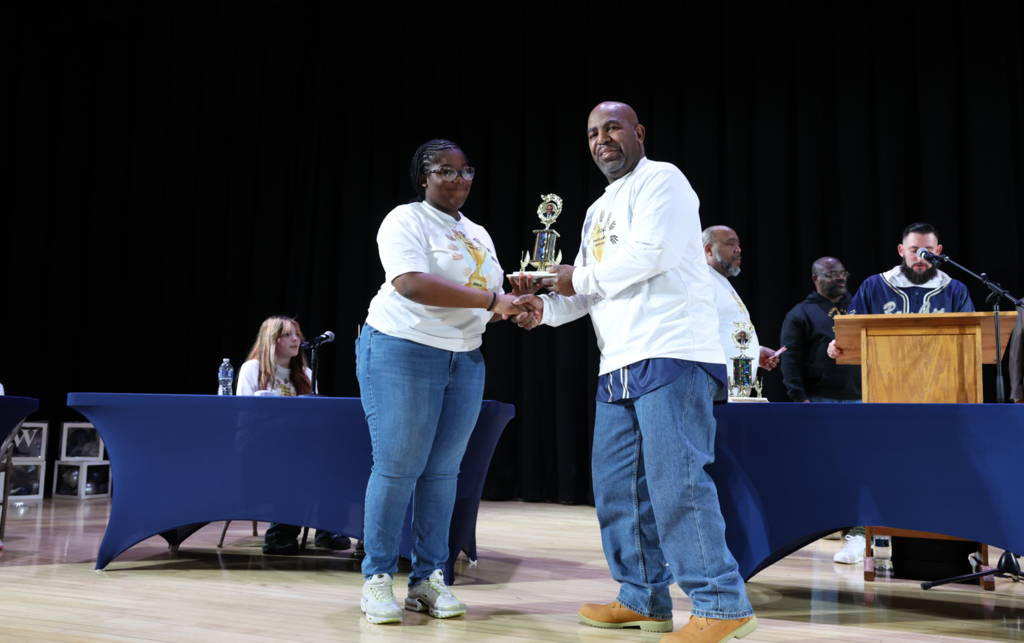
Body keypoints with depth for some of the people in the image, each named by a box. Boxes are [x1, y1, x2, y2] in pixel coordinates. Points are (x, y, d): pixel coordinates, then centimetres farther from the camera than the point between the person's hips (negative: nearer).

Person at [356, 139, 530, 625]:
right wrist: (491, 300, -21)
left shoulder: (478, 234, 20)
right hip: (402, 350, -6)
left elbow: (491, 300, 23)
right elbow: (411, 284, -21)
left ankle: (428, 579, 14)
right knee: (398, 466, -5)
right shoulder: (405, 220, -4)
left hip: (464, 359, 7)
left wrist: (515, 305, -1)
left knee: (442, 470, 6)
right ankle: (377, 579, 6)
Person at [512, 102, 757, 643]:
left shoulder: (660, 179, 0)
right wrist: (547, 306, 4)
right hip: (619, 363, 9)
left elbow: (651, 252, -16)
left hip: (672, 353, -9)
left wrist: (580, 278, -4)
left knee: (676, 480, -13)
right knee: (617, 485, 10)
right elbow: (588, 292, 25)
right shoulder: (597, 211, 26)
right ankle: (644, 600, 21)